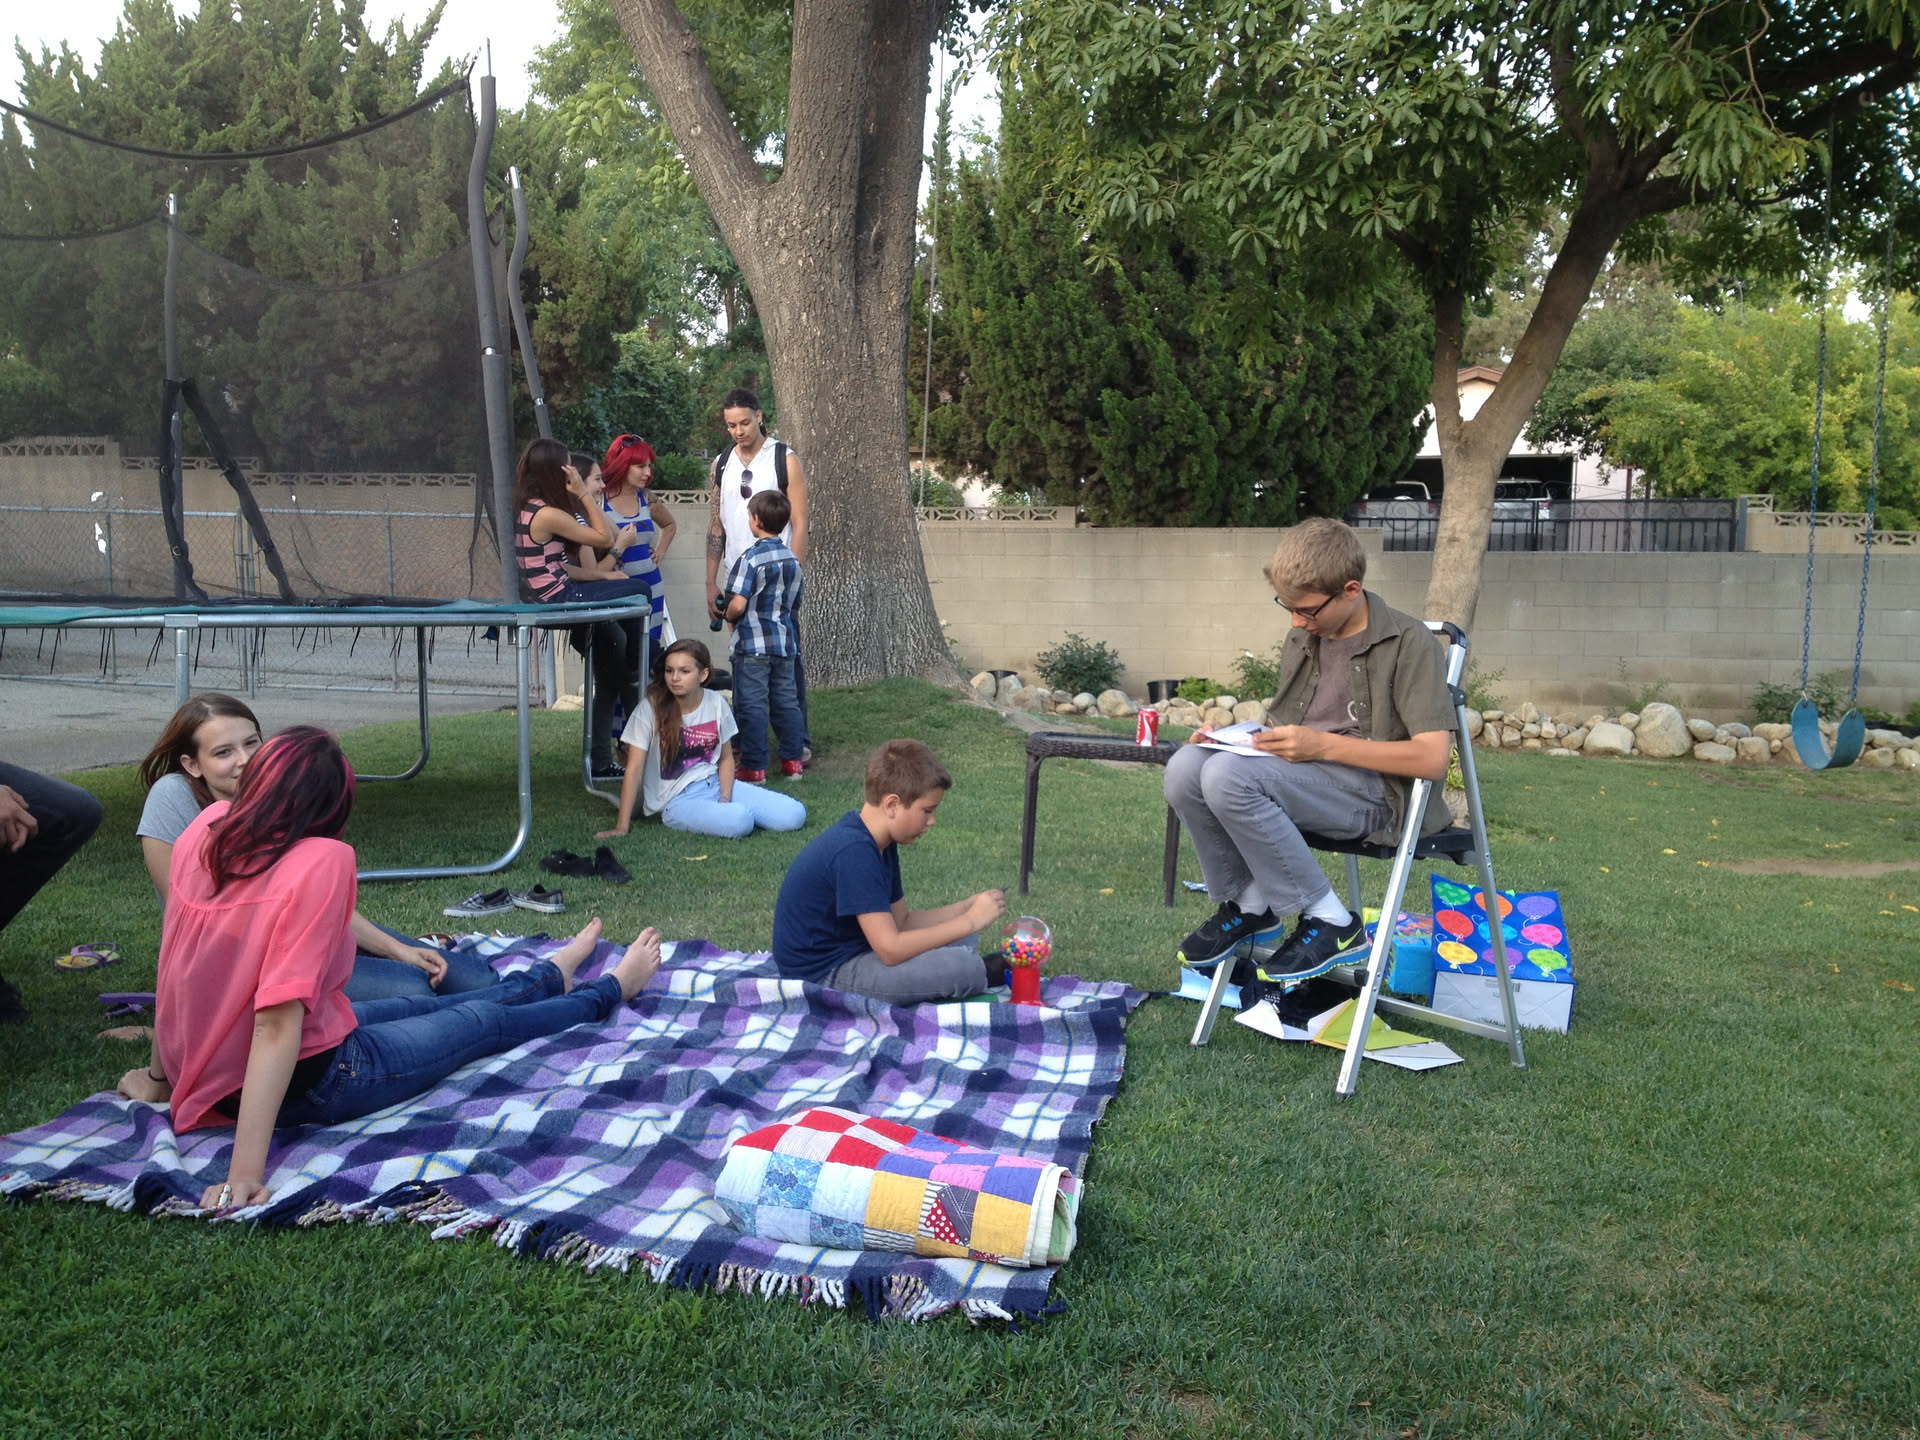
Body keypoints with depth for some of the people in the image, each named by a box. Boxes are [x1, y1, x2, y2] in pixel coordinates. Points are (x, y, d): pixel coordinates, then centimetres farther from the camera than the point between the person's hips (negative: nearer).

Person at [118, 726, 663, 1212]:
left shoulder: (205, 829, -7)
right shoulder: (321, 860, -28)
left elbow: (171, 963, 2)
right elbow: (277, 1021, -32)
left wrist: (161, 1071, 15)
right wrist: (245, 1174, -31)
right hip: (309, 1085, -7)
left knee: (420, 1007, 30)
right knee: (488, 1019, 17)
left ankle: (553, 976, 55)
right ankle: (610, 991, 43)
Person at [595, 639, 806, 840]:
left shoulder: (717, 704, -1)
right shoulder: (650, 710, -13)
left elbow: (726, 758, 10)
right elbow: (634, 770, -13)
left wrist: (725, 800, -8)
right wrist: (621, 827, -17)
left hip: (714, 784, 5)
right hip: (677, 800, -5)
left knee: (794, 815, -11)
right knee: (738, 822, -34)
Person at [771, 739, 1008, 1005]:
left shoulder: (878, 842, 5)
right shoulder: (854, 851, -26)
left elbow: (901, 921, 10)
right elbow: (891, 949, -29)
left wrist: (966, 908, -2)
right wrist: (969, 921, -22)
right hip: (823, 974, -10)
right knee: (964, 967, -22)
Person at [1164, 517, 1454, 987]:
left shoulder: (1408, 643, -7)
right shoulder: (1302, 638, 14)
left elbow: (1432, 757, -16)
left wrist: (1322, 745, -21)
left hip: (1374, 788, -7)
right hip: (1300, 777, 7)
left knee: (1228, 776, -30)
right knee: (1185, 768, -20)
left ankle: (1328, 920, -16)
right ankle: (1248, 906, -1)